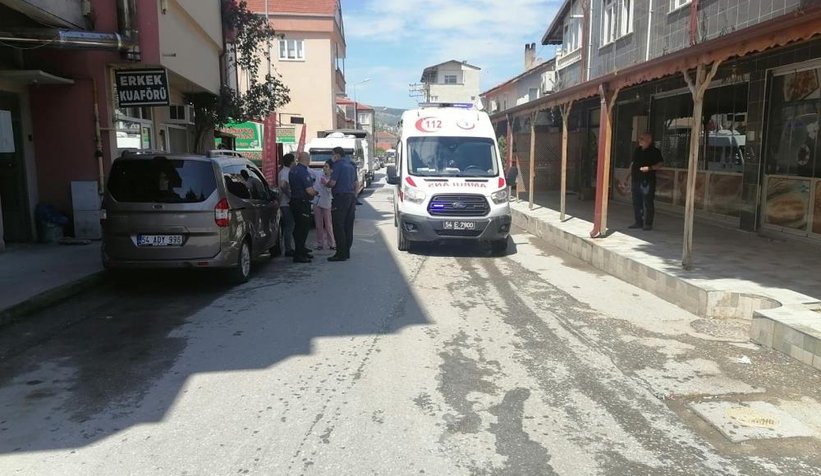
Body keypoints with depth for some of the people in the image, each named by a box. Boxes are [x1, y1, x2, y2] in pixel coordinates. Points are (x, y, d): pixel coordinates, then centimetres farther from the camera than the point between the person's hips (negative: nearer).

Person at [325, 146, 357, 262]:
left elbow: (332, 183, -16)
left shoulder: (338, 165, -9)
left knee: (338, 226, -6)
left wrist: (325, 184, 5)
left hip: (341, 197, -9)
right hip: (351, 196, 9)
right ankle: (347, 251, 16)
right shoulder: (351, 166, 17)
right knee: (348, 226, 11)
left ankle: (341, 254, -7)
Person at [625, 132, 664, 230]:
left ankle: (648, 223, 1)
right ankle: (638, 222, 19)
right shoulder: (637, 150, 15)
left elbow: (660, 164, -8)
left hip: (647, 181, -7)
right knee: (636, 202, 10)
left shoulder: (654, 151, -5)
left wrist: (649, 168, -22)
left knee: (647, 203, -5)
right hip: (636, 180, 7)